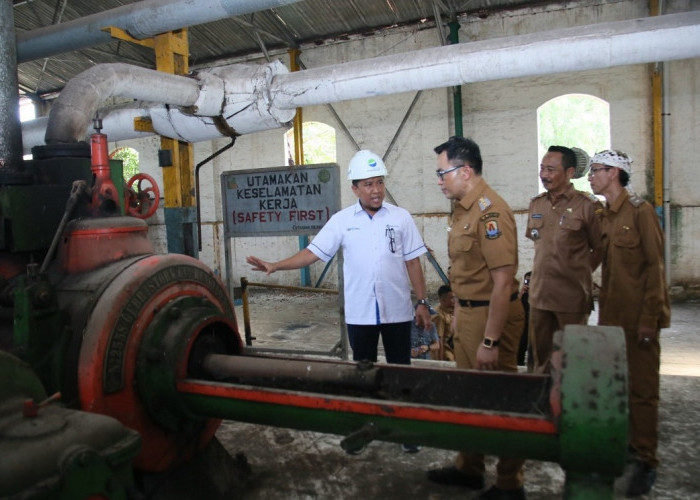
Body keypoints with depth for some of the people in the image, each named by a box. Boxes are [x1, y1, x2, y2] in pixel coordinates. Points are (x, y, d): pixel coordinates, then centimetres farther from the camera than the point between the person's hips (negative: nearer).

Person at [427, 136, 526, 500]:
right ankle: (469, 468, 38)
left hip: (490, 316, -9)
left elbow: (503, 281, -23)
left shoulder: (490, 211, -20)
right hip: (465, 313, 9)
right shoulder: (463, 209, 9)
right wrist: (459, 314, 17)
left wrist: (491, 341, -22)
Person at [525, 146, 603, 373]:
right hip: (539, 294, 5)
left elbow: (600, 249, -2)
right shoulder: (536, 204, 8)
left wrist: (579, 274, 1)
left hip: (572, 297, -5)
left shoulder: (588, 205, -9)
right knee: (541, 356, 15)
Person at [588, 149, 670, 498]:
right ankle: (628, 442, 28)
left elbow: (655, 265, -13)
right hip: (612, 314, 7)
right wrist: (604, 313, 11)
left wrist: (649, 318, -16)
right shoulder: (604, 214, 11)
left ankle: (646, 460, 12)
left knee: (642, 388, 2)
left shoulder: (639, 210, -10)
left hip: (638, 315, -7)